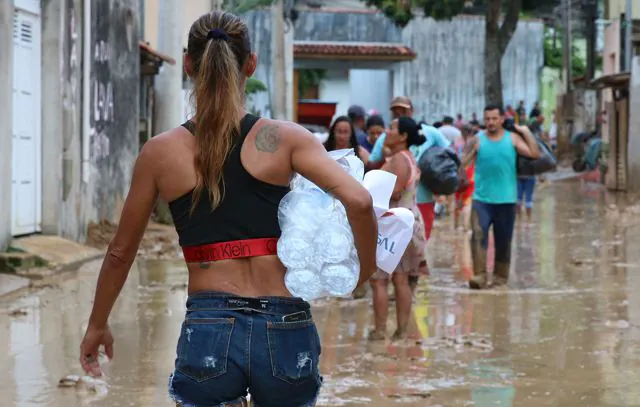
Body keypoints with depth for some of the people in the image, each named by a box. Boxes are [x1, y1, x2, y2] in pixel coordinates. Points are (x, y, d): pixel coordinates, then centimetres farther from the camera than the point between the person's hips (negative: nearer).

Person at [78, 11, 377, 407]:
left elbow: (121, 252, 12)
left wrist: (97, 324, 26)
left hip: (208, 330, -1)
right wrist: (366, 269, 5)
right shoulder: (285, 139, 0)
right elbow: (358, 200, -13)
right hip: (286, 328, 1)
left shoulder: (160, 152, 3)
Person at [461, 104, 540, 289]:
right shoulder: (477, 140, 1)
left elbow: (535, 154, -7)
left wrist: (527, 133, -9)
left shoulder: (512, 138, 3)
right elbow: (462, 163, -1)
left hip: (506, 199, 1)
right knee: (478, 234, -19)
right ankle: (479, 276, -21)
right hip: (482, 198, -1)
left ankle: (501, 276, 22)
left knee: (503, 240, 9)